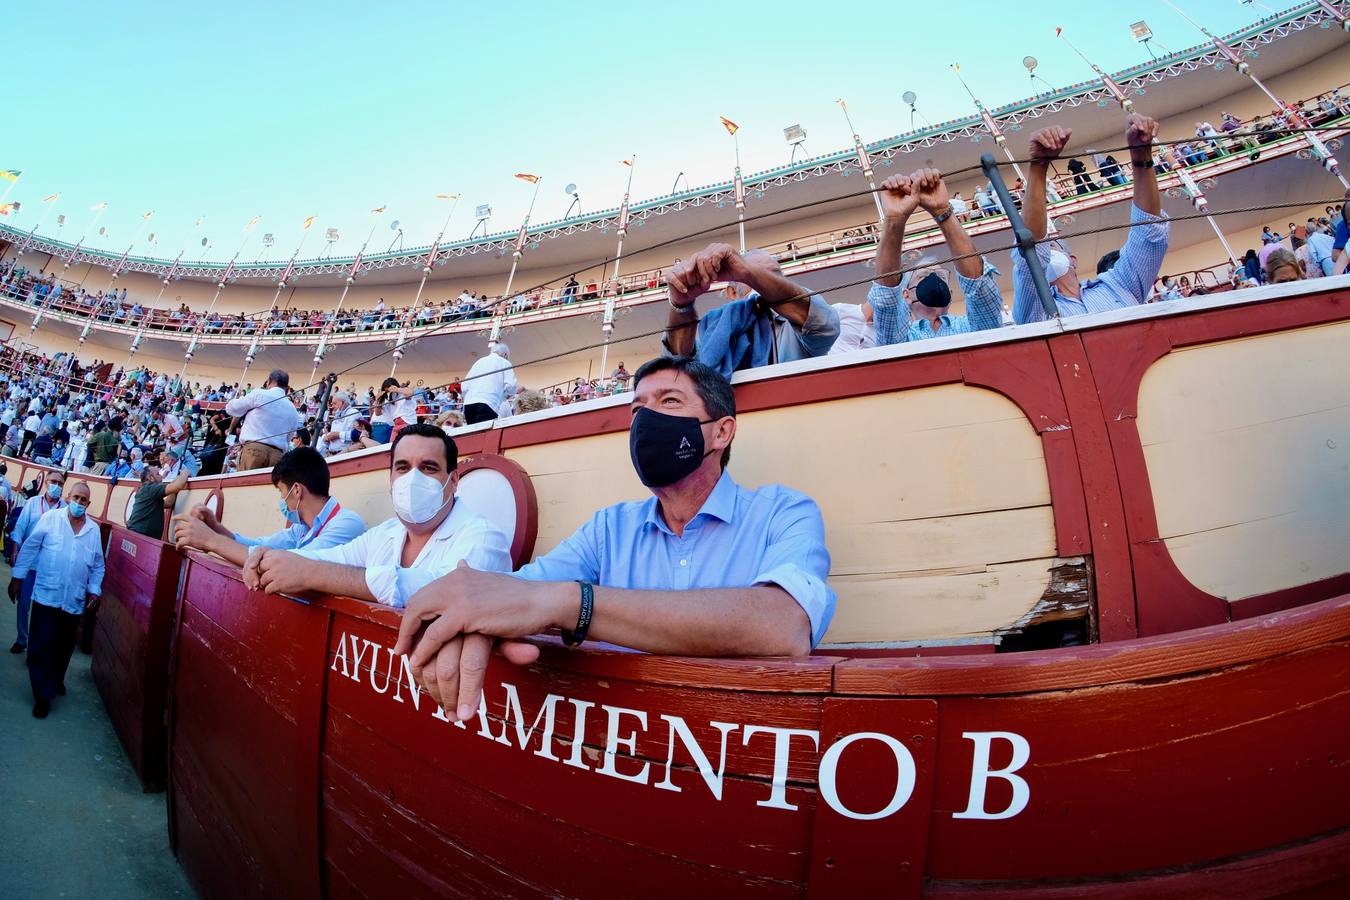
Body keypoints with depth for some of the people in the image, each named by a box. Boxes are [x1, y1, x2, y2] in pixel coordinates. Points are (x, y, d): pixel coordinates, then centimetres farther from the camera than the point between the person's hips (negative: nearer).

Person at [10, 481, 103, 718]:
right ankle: (43, 696, 5)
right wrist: (17, 577, -1)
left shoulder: (94, 529, 6)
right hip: (46, 595, -3)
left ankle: (56, 680, 37)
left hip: (75, 601, 3)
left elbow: (98, 565, 11)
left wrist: (94, 590, 3)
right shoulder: (50, 518, -2)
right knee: (41, 648, -2)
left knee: (65, 647, 15)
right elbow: (30, 548, 0)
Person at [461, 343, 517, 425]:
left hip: (468, 403, 5)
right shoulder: (504, 362, 12)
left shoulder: (478, 362, 25)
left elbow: (464, 386, 18)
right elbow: (510, 386, -2)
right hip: (488, 404, -5)